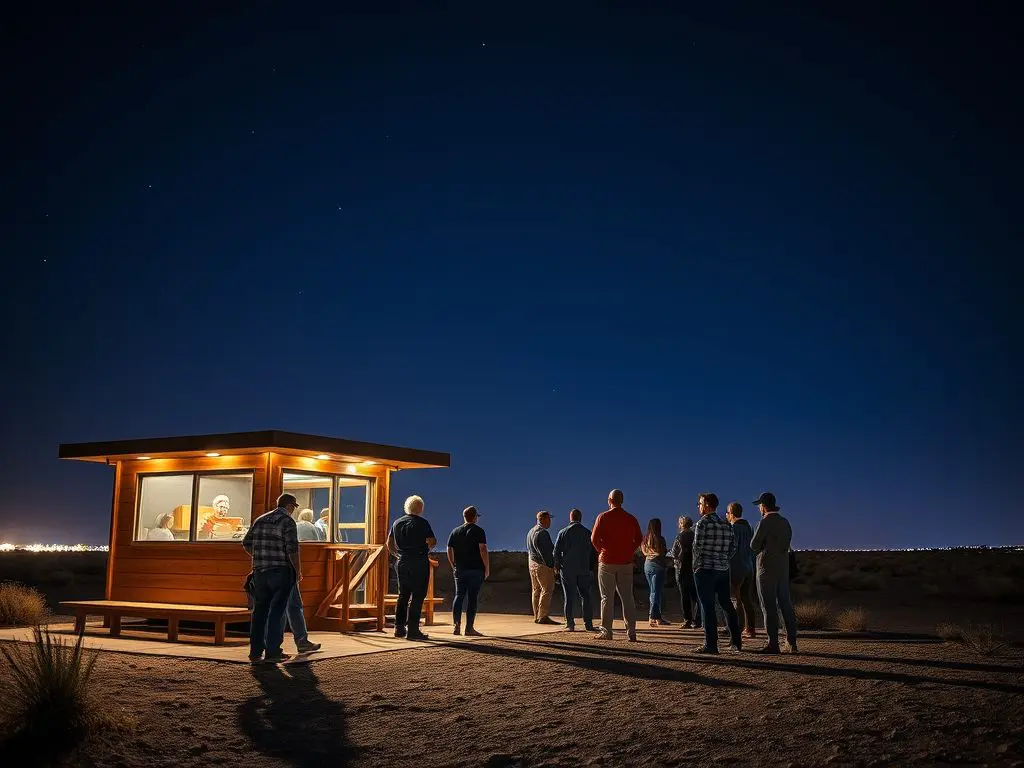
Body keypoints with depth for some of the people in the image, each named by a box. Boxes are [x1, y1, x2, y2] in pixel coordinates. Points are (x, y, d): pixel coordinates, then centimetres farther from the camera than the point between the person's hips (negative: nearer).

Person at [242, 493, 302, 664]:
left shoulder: (260, 520, 14)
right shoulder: (287, 522, -7)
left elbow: (246, 543, 16)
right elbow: (292, 548, -15)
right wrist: (298, 570, -5)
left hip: (260, 572, 6)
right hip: (281, 571, -6)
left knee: (259, 611, 10)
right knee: (277, 611, -2)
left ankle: (255, 652, 13)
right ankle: (272, 652, -1)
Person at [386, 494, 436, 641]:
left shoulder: (397, 523, 10)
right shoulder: (422, 523, -8)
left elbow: (389, 543, 14)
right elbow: (432, 542, -13)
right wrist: (427, 548, 8)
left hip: (402, 563, 6)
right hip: (419, 563, -6)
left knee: (403, 595, 13)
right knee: (417, 596, -3)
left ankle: (399, 628, 13)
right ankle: (412, 629, -6)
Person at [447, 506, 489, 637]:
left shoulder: (455, 532, 10)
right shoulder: (478, 531, -5)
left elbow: (449, 551, 9)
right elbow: (483, 550, -13)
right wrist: (487, 568, -7)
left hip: (460, 570, 4)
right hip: (476, 569, -4)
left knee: (459, 596, 10)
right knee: (472, 598, -2)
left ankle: (456, 626, 4)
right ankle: (469, 628, -2)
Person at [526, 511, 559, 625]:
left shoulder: (530, 532, 17)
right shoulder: (542, 532, -15)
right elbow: (545, 551, -19)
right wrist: (551, 565, -16)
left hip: (532, 563, 10)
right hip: (542, 565, -10)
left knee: (536, 590, 11)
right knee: (547, 590, -7)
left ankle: (537, 616, 13)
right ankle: (543, 616, -10)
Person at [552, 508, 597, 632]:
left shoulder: (563, 532, -4)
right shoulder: (588, 533, 3)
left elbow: (557, 551, -3)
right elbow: (593, 552, 6)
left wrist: (557, 566, 9)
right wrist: (591, 568, 14)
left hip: (567, 569, -2)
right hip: (584, 569, 2)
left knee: (570, 597, 1)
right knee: (585, 596, 8)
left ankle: (570, 625, 0)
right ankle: (588, 623, 6)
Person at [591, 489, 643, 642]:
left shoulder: (603, 517, -5)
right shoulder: (631, 519, 5)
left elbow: (594, 539, -10)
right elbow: (639, 539, 5)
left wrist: (602, 551, 5)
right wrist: (629, 551, 10)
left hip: (607, 562, -2)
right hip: (626, 563, 3)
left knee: (607, 598, 4)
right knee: (627, 597, 6)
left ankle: (606, 631, 4)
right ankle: (631, 632, 1)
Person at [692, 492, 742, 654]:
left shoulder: (702, 523, -10)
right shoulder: (726, 525, 10)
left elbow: (697, 546, -14)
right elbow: (733, 546, 10)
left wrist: (696, 565, -1)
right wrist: (723, 560, 14)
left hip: (705, 569, -6)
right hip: (723, 570, 7)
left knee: (707, 606, -3)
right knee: (726, 604, 13)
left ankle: (711, 645, -4)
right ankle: (736, 642, 16)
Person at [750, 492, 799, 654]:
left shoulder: (765, 522, -12)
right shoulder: (785, 522, 11)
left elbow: (754, 546, -11)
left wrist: (758, 548, 11)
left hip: (767, 568, -7)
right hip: (783, 567, 7)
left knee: (769, 606, -4)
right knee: (785, 604, 9)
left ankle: (773, 643, -5)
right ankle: (792, 642, 11)